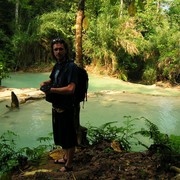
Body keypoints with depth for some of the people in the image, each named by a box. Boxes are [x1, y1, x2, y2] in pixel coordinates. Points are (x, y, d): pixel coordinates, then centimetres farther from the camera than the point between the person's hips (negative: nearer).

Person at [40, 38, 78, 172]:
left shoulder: (71, 67, -19)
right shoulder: (57, 66, 7)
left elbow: (70, 89, -29)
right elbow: (52, 80, 23)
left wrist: (51, 89, -22)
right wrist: (45, 83, 0)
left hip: (66, 109, -9)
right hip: (56, 107, 9)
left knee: (68, 137, 6)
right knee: (61, 134, 23)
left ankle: (69, 165, 22)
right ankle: (66, 157, 43)